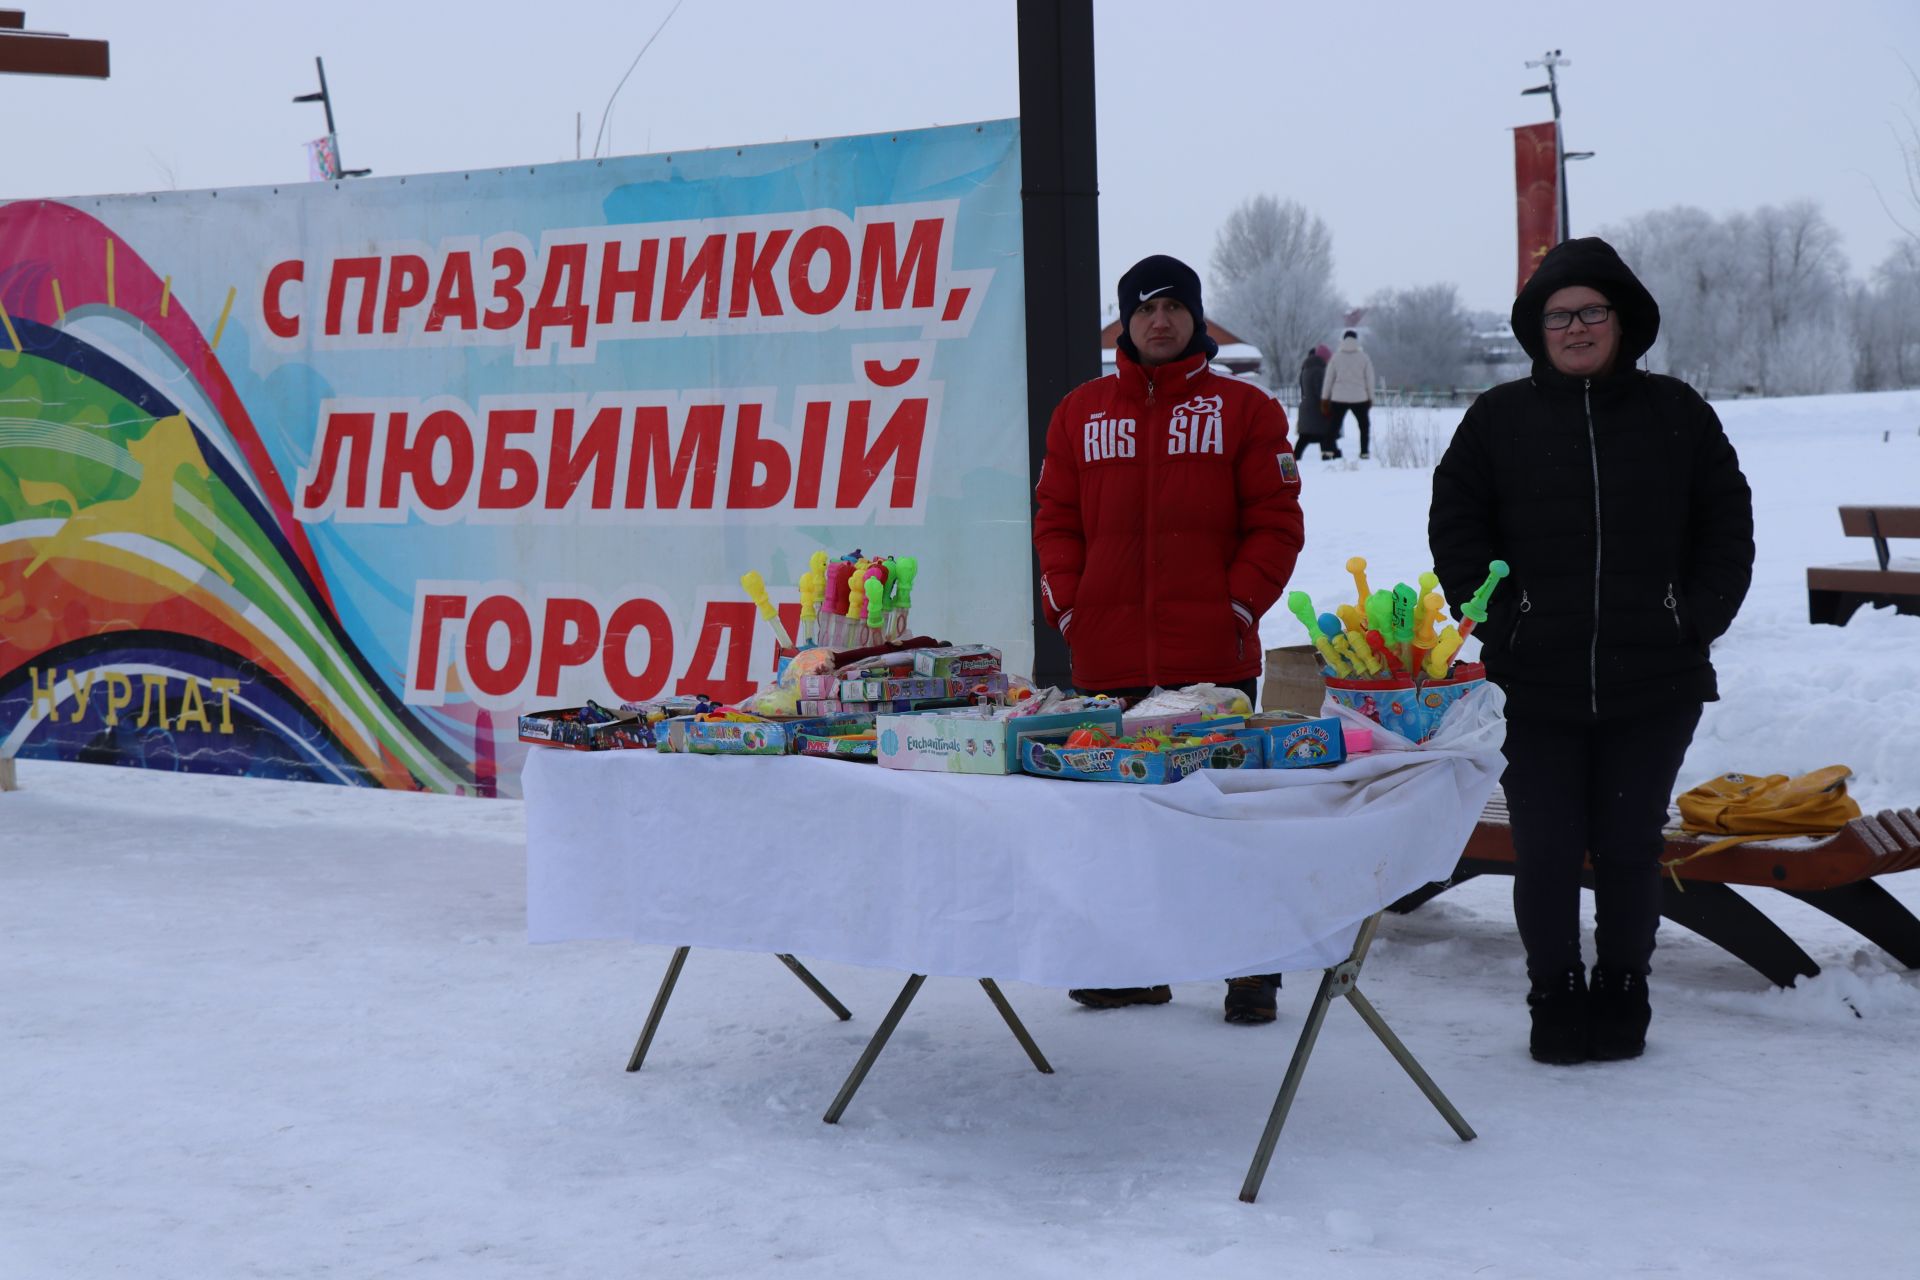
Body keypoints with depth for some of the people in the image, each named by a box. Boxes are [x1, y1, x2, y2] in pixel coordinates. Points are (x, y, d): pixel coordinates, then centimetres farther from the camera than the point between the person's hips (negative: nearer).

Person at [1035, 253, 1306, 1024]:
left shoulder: (1244, 409, 4)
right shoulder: (1080, 413, 12)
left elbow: (1275, 520, 2)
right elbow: (1055, 519, 14)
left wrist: (1241, 602, -8)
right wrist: (1067, 605, 2)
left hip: (1213, 655, -3)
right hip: (1107, 658, 3)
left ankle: (1251, 969, 6)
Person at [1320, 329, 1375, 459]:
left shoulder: (1336, 357, 2)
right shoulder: (1364, 357, 0)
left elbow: (1328, 379, 3)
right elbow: (1370, 380, 2)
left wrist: (1325, 398, 8)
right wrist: (1370, 398, 11)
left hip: (1339, 399, 0)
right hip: (1359, 398, 0)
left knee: (1334, 425, 4)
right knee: (1364, 426, 16)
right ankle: (1364, 452, 12)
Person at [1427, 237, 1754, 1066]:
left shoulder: (1675, 413, 6)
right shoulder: (1500, 417, 4)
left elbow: (1728, 527, 10)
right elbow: (1454, 528, 4)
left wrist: (1697, 619, -1)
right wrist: (1498, 620, -5)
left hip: (1655, 686, 1)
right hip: (1537, 686, 0)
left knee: (1630, 849, 7)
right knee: (1546, 853, 2)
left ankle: (1622, 997, 22)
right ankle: (1556, 999, 17)